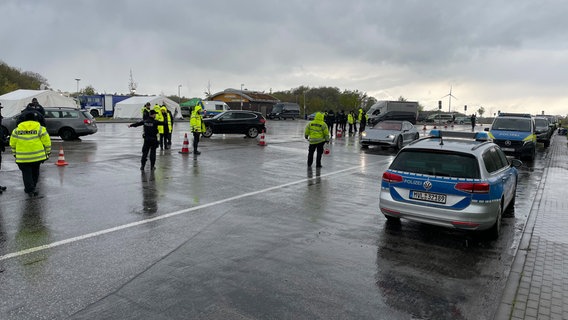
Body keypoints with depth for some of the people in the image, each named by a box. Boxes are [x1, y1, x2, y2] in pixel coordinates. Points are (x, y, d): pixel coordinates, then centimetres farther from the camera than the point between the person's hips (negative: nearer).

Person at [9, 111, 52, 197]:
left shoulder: (17, 130, 6)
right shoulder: (40, 128, 0)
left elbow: (12, 143, 10)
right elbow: (47, 142, -2)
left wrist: (14, 153, 22)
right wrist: (48, 152, 7)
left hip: (22, 157, 0)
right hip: (37, 156, 0)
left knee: (26, 173, 6)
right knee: (35, 172, 18)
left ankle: (30, 190, 0)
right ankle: (31, 188, 29)